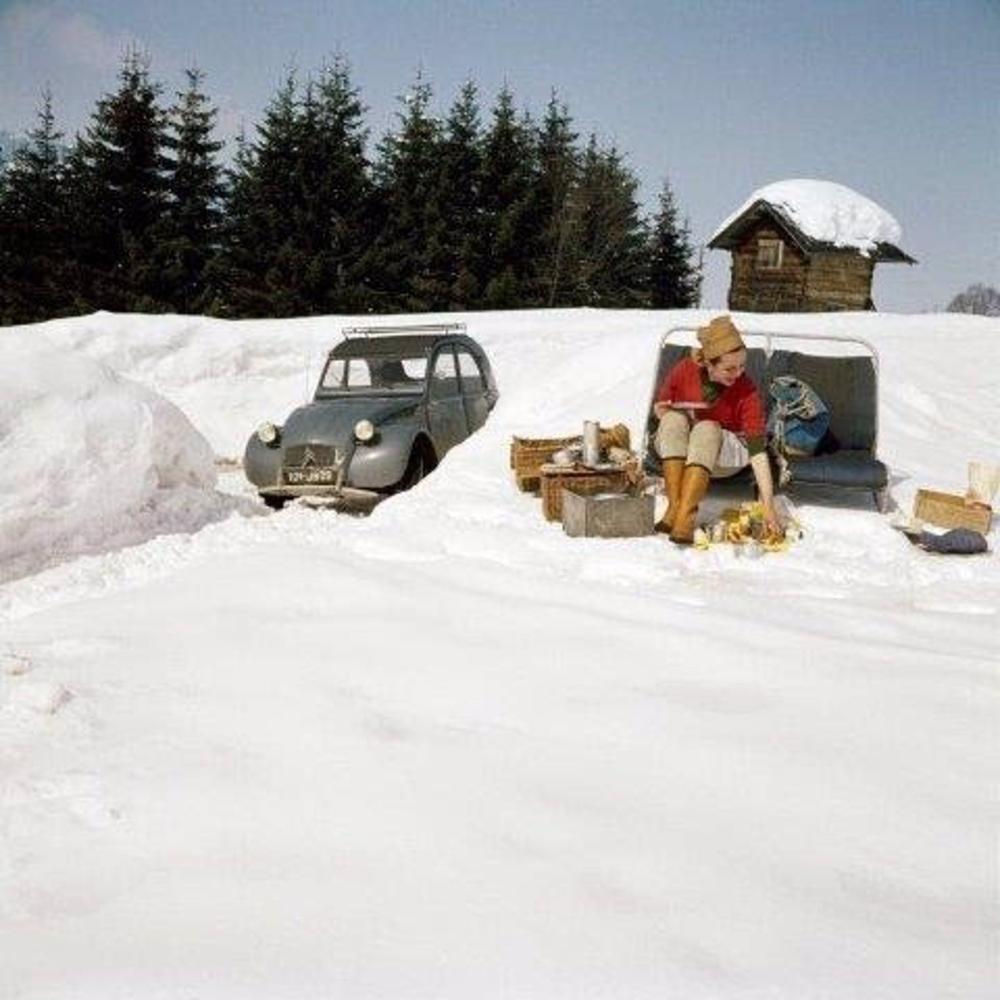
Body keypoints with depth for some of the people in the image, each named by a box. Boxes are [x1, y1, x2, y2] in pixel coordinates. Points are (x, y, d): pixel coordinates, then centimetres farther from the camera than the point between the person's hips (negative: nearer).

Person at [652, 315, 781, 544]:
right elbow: (659, 407, 2)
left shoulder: (747, 392, -21)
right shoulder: (684, 370, -15)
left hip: (725, 455, -2)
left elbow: (758, 450, -26)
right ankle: (675, 505, -40)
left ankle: (686, 514, -45)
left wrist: (768, 507, -33)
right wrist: (679, 411, -22)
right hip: (676, 448, 2)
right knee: (674, 419, -29)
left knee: (707, 428, -34)